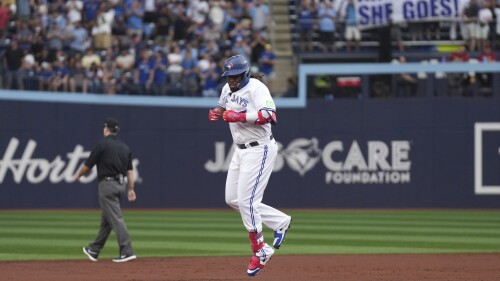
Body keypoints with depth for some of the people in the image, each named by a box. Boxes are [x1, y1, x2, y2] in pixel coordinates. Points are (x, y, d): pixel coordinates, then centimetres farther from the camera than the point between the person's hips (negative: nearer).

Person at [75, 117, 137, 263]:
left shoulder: (102, 145, -8)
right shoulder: (125, 147, 12)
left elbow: (87, 165, -3)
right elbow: (130, 170, 7)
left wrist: (78, 176, 15)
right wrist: (131, 189, 6)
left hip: (107, 184, -7)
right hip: (121, 184, 7)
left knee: (115, 218, -11)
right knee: (106, 219, 16)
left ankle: (127, 251, -19)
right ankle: (94, 250, 27)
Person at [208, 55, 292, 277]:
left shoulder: (256, 88, -18)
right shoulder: (227, 89, 8)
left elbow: (269, 115, -31)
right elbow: (222, 108, 26)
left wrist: (240, 116, -32)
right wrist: (216, 113, 2)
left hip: (259, 150, -9)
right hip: (240, 150, 9)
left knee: (246, 200, -12)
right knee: (232, 199, 9)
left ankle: (260, 251, 0)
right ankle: (280, 221, 20)